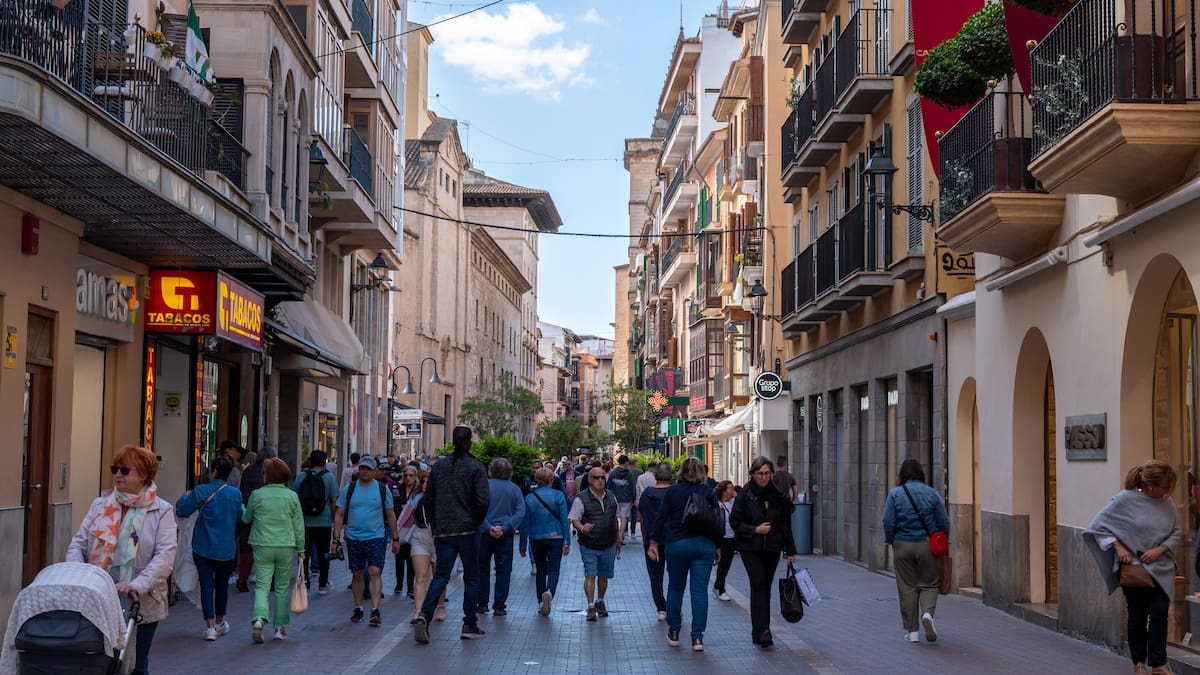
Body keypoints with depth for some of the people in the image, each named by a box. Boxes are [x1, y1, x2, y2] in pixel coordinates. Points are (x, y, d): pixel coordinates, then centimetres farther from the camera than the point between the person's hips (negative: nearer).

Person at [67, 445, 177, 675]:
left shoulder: (161, 511, -2)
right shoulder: (100, 505, 9)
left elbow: (165, 557, -13)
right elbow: (78, 544, 6)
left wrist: (136, 586, -26)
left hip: (141, 604, -2)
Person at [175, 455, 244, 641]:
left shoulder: (201, 492, -12)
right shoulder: (236, 494, -3)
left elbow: (181, 511, -6)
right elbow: (239, 519, 10)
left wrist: (185, 497, 12)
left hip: (203, 547, -2)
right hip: (226, 548, 2)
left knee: (207, 585, 1)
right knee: (222, 584, 17)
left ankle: (210, 626, -5)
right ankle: (220, 623, 30)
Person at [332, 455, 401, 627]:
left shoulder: (382, 490, 2)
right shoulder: (348, 489, 4)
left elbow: (390, 515, 9)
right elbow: (339, 515, 6)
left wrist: (395, 539, 9)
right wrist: (336, 538, 0)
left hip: (376, 537, -2)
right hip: (353, 538, 2)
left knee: (375, 572, -13)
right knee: (357, 574, 9)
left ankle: (375, 611, -16)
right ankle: (358, 609, 21)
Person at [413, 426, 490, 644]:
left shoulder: (439, 467, 7)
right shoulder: (476, 467, -6)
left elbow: (428, 499, 10)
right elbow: (484, 500, -15)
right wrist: (477, 521, 2)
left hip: (443, 531, 3)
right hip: (467, 530, -3)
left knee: (441, 575, 3)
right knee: (471, 577, 8)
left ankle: (424, 615, -19)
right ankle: (470, 625, 12)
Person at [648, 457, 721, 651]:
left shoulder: (672, 491, 2)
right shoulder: (708, 492, 4)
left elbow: (661, 517, 0)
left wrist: (654, 542, 6)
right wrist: (717, 547, 12)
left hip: (677, 544, 0)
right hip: (704, 544, 0)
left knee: (675, 588, 14)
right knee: (700, 591, 0)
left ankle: (674, 632, 20)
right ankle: (697, 637, -3)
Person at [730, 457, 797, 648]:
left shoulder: (778, 496, 5)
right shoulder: (745, 495, -5)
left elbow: (785, 525, 9)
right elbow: (734, 521, -4)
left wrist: (790, 552, 8)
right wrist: (755, 530, -16)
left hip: (772, 548, 4)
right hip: (750, 548, -4)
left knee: (765, 588, 7)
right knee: (759, 585, -16)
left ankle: (759, 632, 17)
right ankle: (762, 631, -21)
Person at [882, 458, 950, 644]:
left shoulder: (895, 494, -4)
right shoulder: (932, 493, 0)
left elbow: (888, 523, -7)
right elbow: (944, 523, 0)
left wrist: (890, 541, 8)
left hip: (902, 545, 0)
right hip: (927, 545, 0)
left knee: (907, 587, 7)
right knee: (929, 584, 12)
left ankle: (912, 631, 9)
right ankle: (927, 612, -16)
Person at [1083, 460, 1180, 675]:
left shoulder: (1167, 503, 0)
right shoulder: (1125, 500, -13)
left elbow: (1176, 532, 7)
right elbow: (1099, 524, -9)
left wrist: (1160, 549, -10)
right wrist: (1118, 547, -16)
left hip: (1161, 568, 3)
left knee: (1160, 613, -5)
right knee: (1137, 615, 8)